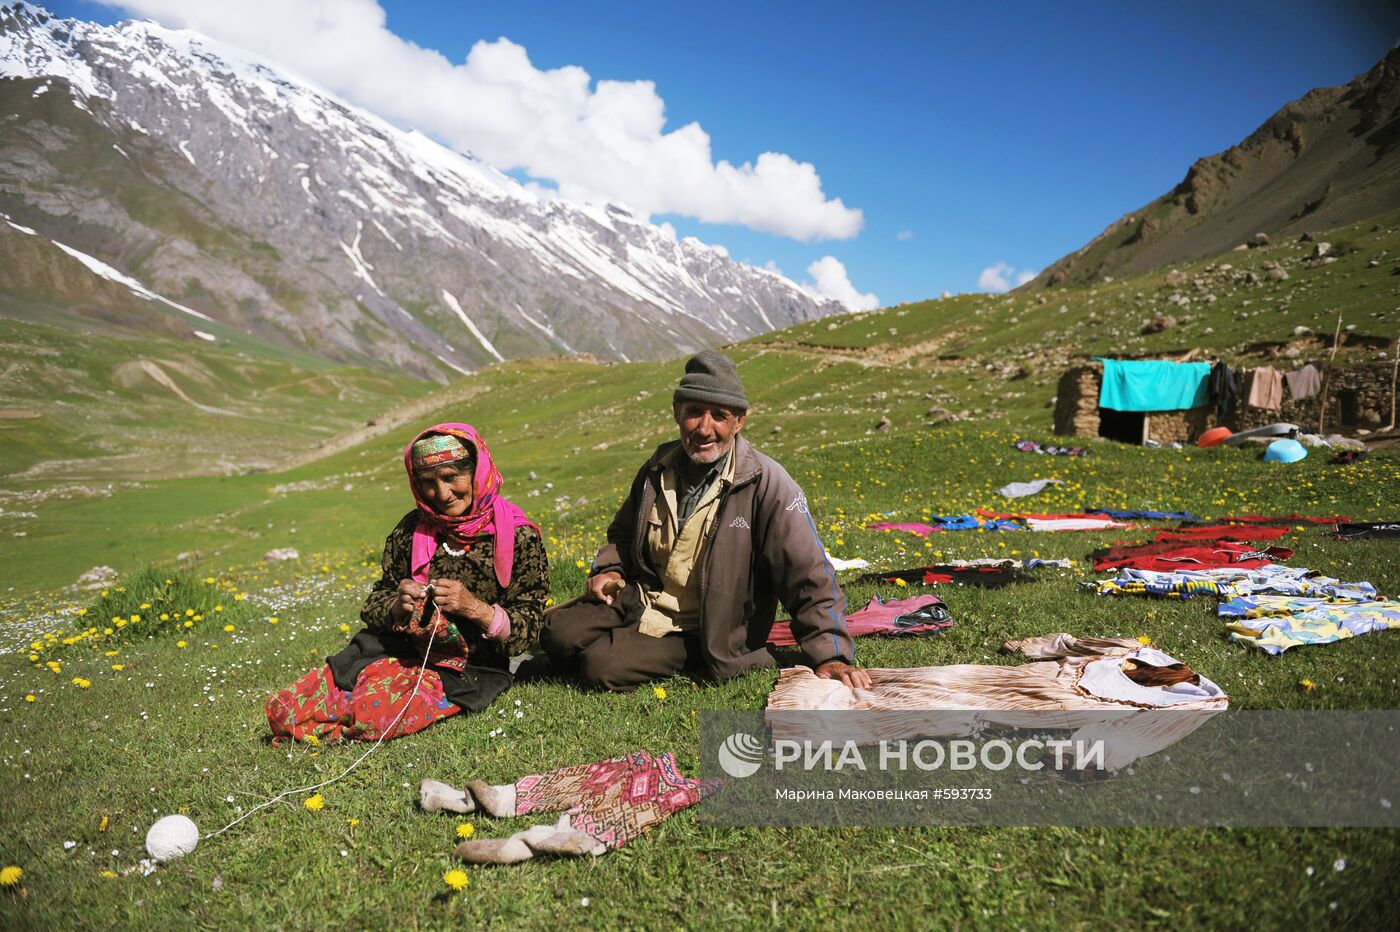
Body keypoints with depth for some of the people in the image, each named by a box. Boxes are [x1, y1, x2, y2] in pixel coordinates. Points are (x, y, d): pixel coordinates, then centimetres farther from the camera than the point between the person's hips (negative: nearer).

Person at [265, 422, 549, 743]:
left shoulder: (518, 537, -9)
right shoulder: (412, 529, 4)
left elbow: (526, 629, -9)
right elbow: (373, 607, 9)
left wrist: (475, 608, -25)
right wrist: (397, 607, -14)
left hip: (465, 669, -4)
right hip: (398, 652, 4)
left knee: (372, 716, -30)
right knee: (282, 709, -12)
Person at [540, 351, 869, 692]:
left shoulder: (766, 483, -17)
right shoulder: (658, 468, 2)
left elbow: (808, 577, -18)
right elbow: (623, 532, 22)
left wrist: (831, 656, -23)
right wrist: (608, 569, 0)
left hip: (698, 634, -5)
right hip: (639, 600, 5)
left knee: (602, 666, -22)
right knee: (559, 634, -12)